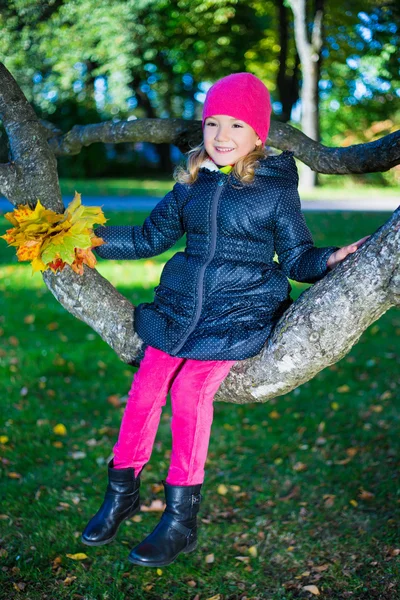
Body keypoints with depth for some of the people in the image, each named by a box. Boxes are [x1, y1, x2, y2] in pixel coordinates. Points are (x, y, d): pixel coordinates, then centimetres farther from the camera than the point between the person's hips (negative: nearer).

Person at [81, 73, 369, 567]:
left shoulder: (276, 187, -1)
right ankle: (122, 492, 17)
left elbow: (296, 259, 3)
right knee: (144, 389, -6)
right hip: (181, 306, 5)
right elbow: (150, 237, 19)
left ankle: (181, 519, -6)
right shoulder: (191, 182, 11)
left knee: (190, 390, -21)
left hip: (240, 310, -4)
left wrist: (330, 260, -19)